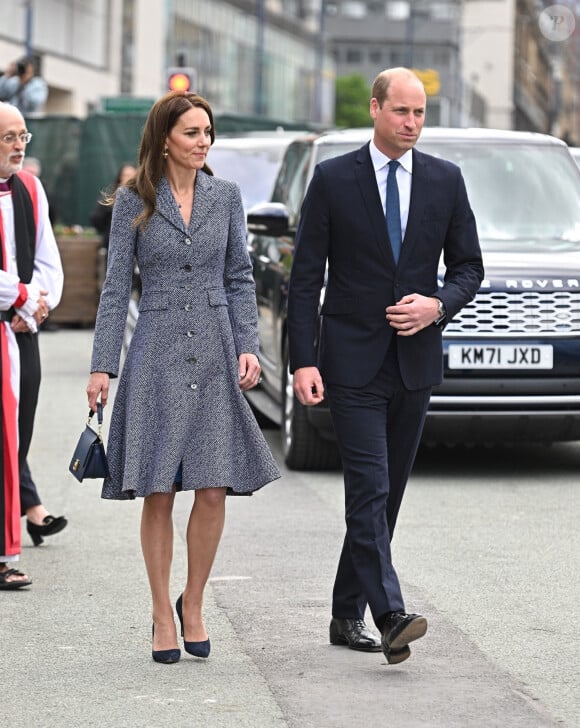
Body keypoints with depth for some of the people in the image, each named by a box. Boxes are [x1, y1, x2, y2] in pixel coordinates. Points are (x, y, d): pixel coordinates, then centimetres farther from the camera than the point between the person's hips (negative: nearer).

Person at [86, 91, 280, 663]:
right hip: (156, 358, -2)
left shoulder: (225, 196, 8)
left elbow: (240, 279, 11)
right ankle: (162, 613, 12)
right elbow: (116, 287, 1)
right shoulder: (133, 201, 1)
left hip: (215, 356, 2)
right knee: (158, 494, 0)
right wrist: (101, 366, -5)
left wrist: (248, 347, -1)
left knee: (214, 490, -4)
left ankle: (193, 604, 14)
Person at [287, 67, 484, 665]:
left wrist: (438, 305, -10)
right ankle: (389, 616, -21)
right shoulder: (333, 179, -3)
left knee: (386, 494, 9)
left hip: (415, 362, 4)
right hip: (352, 362, -4)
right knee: (370, 489, -14)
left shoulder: (445, 181, 6)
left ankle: (347, 614, 20)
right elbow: (305, 276, -3)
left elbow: (468, 266, 11)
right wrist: (303, 362, -10)